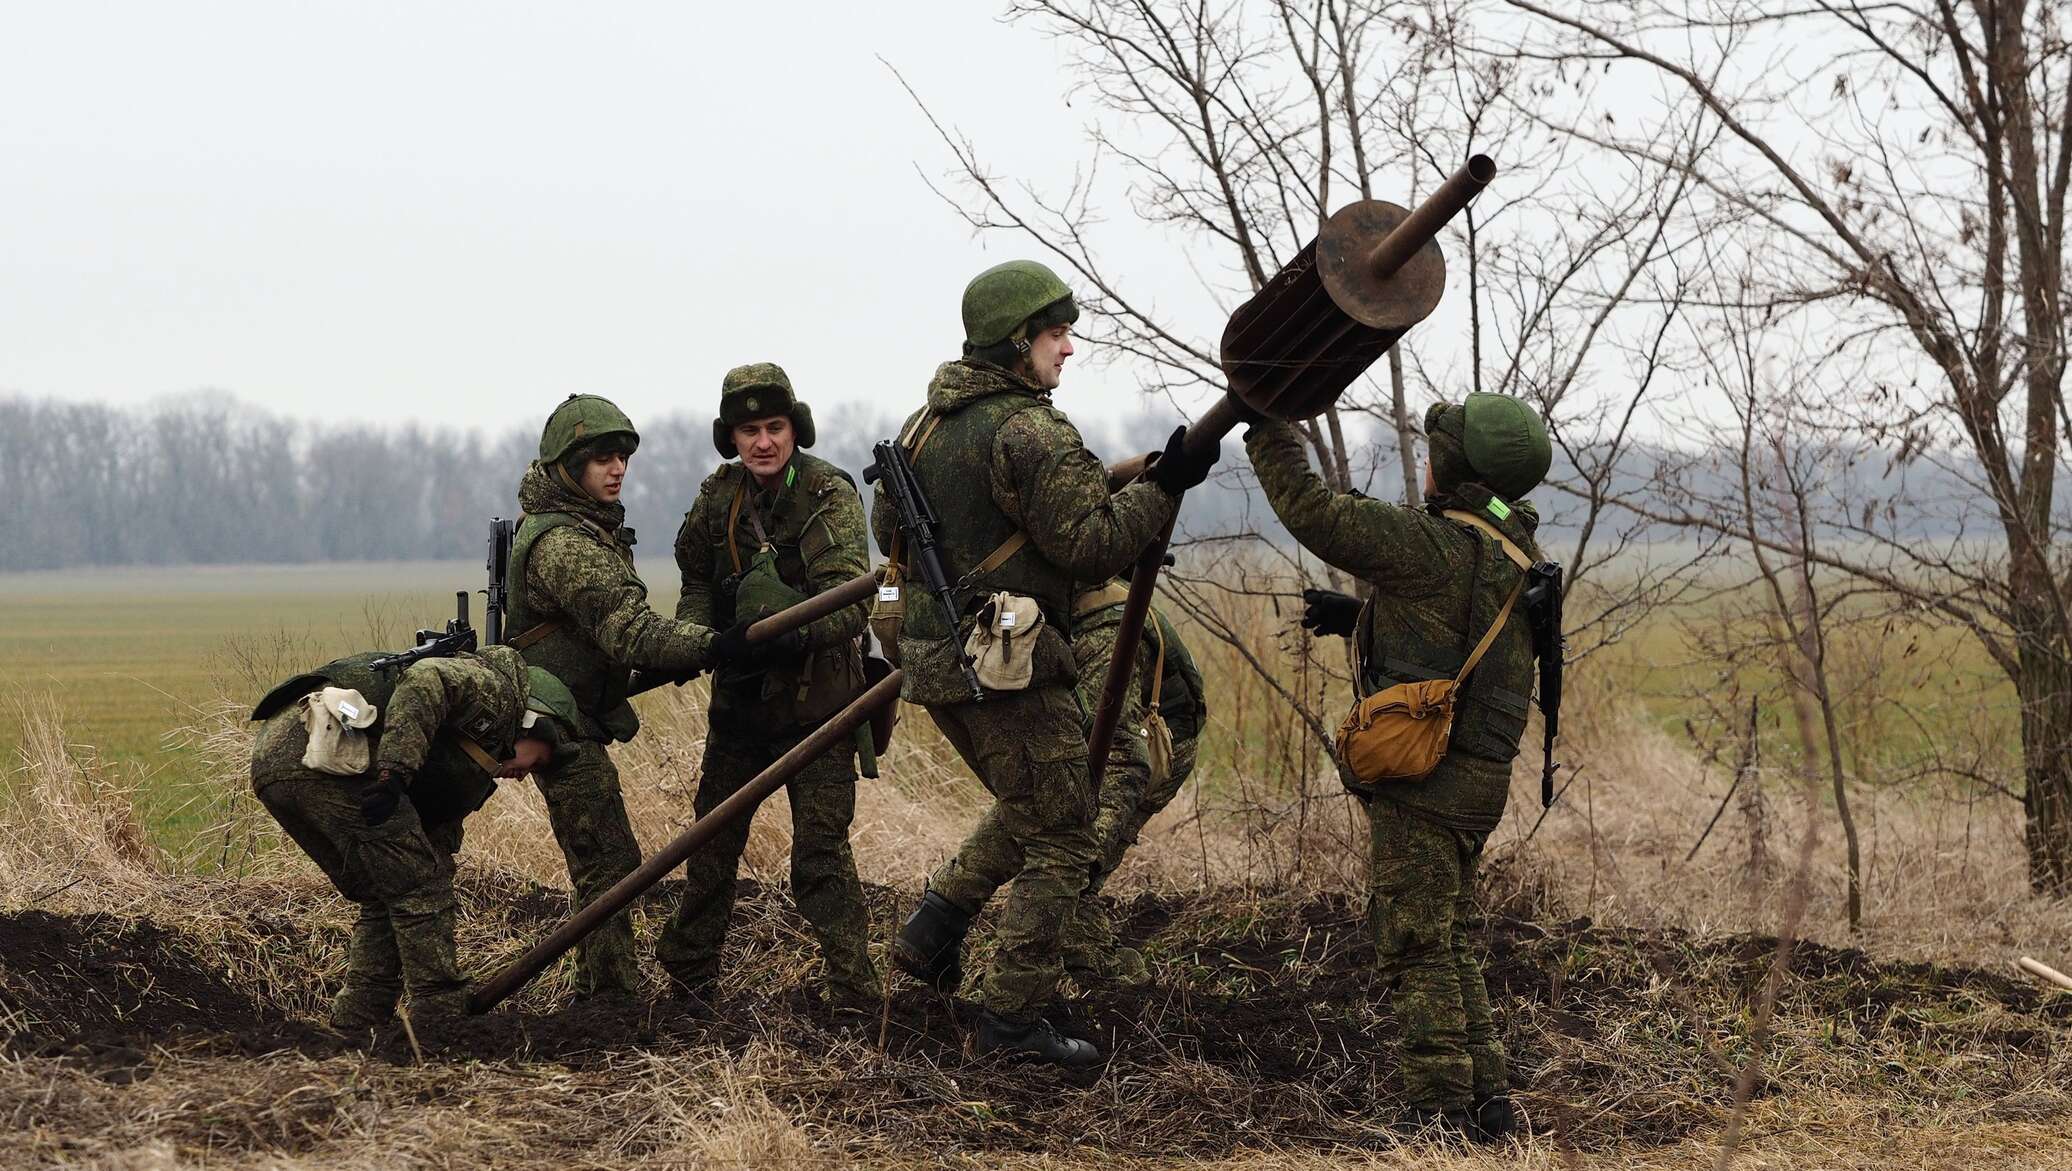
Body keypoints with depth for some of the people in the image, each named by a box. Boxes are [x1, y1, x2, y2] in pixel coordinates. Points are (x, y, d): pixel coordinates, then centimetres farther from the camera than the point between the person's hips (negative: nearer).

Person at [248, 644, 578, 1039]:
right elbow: (424, 682, -12)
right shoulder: (496, 688, 9)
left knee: (385, 899, 18)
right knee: (417, 888, -1)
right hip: (322, 745, -10)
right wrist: (393, 772, -22)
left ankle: (354, 1032, 16)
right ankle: (442, 1030, 1)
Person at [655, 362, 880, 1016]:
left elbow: (850, 601, -27)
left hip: (815, 697, -5)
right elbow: (697, 582, 11)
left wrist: (795, 622, -45)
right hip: (740, 693, 6)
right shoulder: (718, 498, -1)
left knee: (821, 850, -11)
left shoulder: (831, 496, -17)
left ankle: (853, 989, -8)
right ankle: (688, 966, 33)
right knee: (714, 836, 17)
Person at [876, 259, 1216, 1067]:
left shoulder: (927, 424, 12)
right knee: (1059, 844, 1)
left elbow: (885, 528, 23)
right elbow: (1091, 543, -20)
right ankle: (1013, 1018, 2)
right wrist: (1163, 486, -13)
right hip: (1010, 668, -9)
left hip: (936, 661, 9)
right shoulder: (1029, 432, -16)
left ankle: (933, 931, 18)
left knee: (1027, 809, 27)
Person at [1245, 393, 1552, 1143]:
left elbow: (1315, 514, -18)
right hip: (1475, 778, 9)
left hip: (1424, 779, -9)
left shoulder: (1436, 546, -18)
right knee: (1450, 943, 18)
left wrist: (1269, 434, -6)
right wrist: (1357, 617, 16)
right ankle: (1487, 1104, 19)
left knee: (1415, 949, -4)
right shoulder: (1515, 554, 10)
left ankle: (1443, 1112, -3)